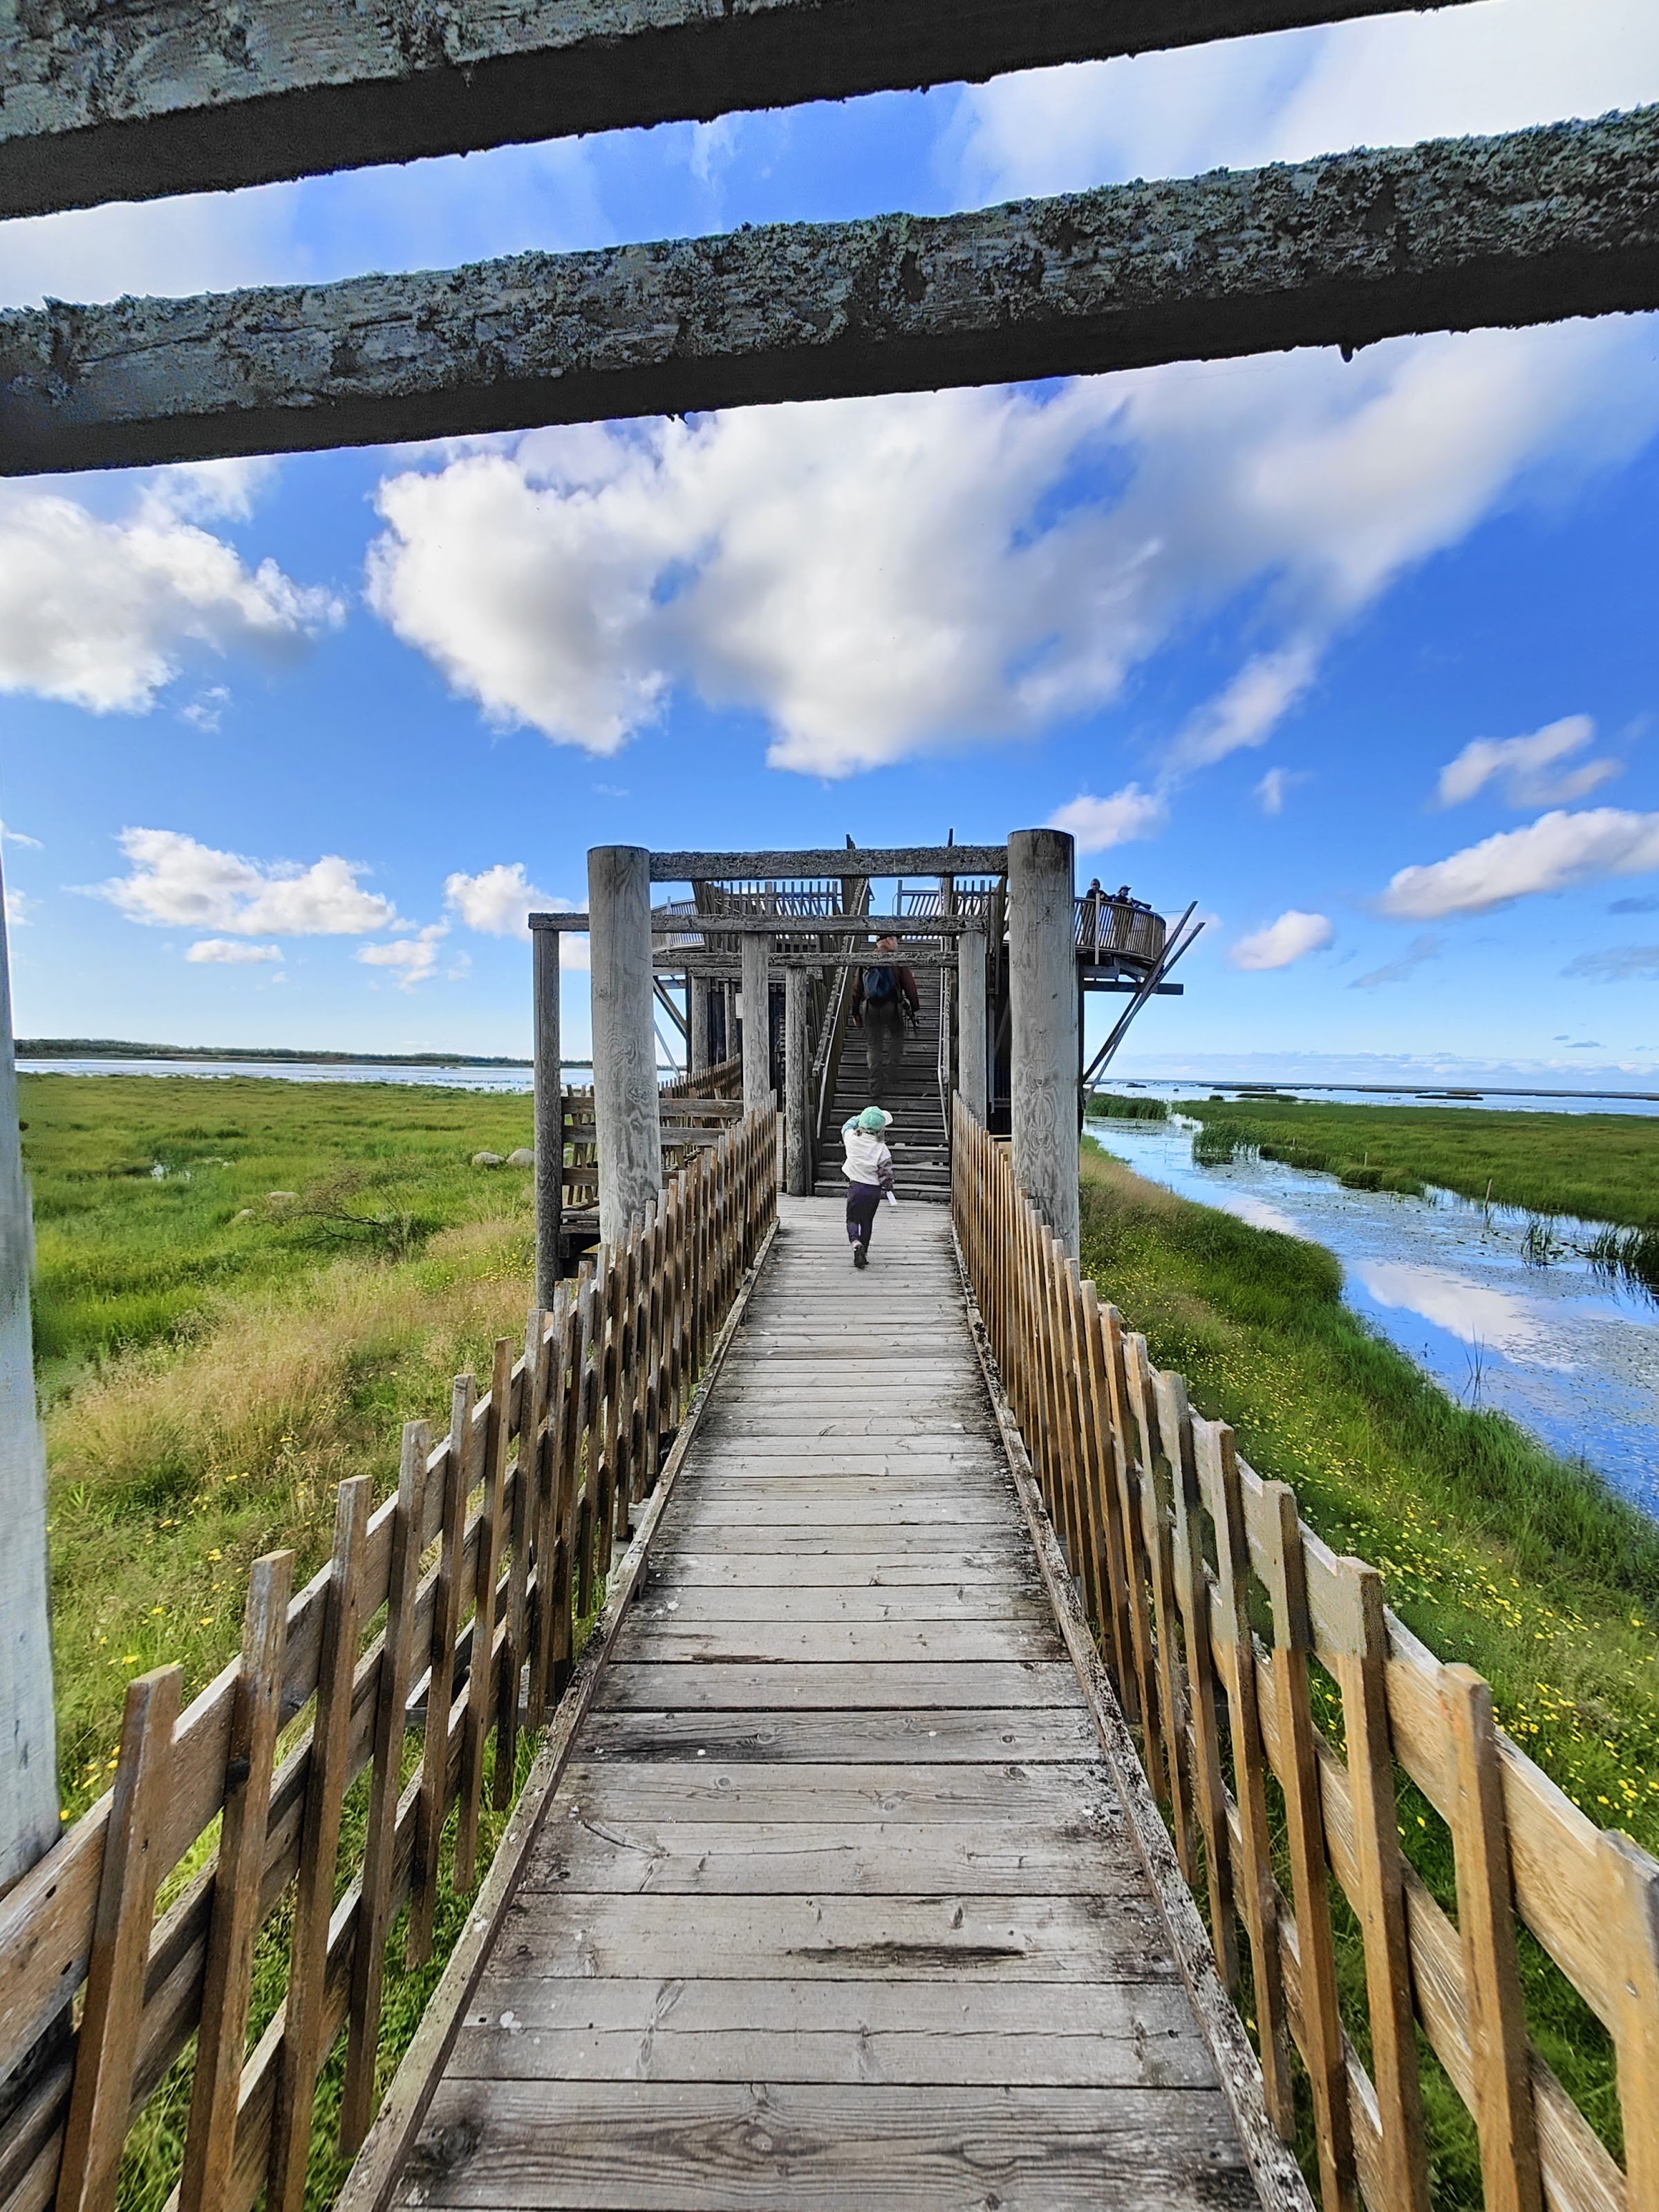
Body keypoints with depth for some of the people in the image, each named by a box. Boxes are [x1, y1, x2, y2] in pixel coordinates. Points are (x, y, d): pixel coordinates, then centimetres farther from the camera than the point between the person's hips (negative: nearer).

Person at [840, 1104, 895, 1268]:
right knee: (867, 1222, 17)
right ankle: (864, 1254, 22)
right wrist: (888, 1188, 10)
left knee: (852, 1219, 11)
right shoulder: (881, 1149, -15)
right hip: (874, 1190, 0)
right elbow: (886, 1173, -8)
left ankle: (856, 1243, -17)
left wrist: (859, 1118, 28)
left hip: (856, 1186, 0)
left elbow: (847, 1126, 14)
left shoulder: (852, 1139, -11)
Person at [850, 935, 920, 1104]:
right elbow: (909, 986, -4)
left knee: (873, 1046, 7)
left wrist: (855, 1013, 16)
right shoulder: (897, 960, -3)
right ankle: (887, 1082, 12)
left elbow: (857, 989, 10)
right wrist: (915, 1008, 6)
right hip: (892, 1006, -3)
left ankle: (875, 1093, 6)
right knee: (896, 1039, 18)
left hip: (869, 1007, 3)